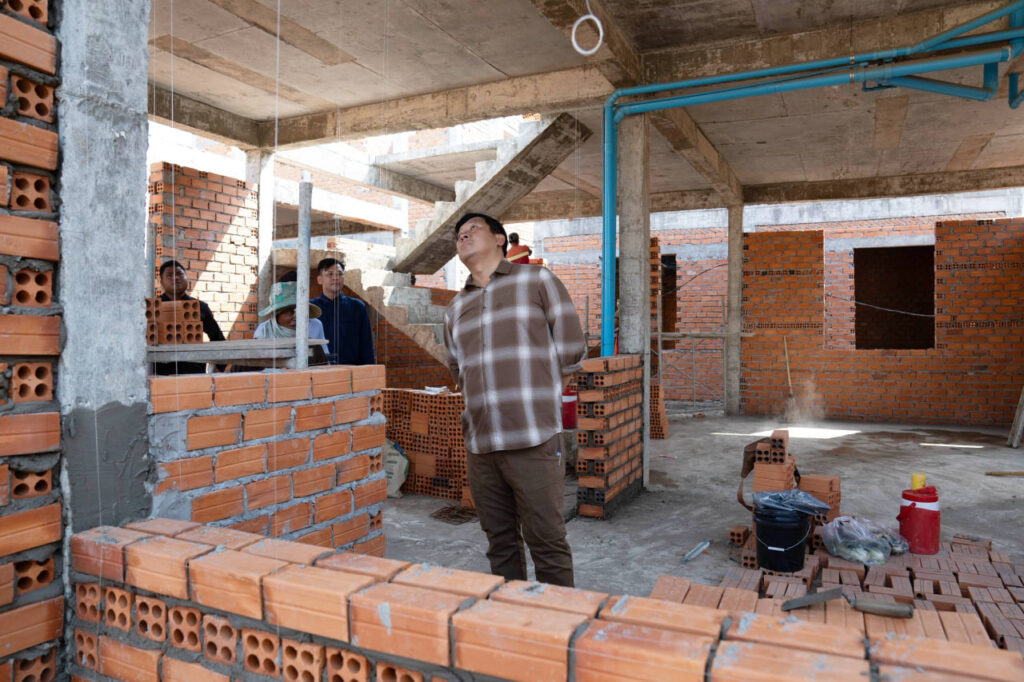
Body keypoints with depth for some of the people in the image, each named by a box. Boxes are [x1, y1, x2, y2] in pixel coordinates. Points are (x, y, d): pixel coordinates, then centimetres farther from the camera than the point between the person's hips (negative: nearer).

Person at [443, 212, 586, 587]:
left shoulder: (537, 281, 2)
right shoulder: (455, 309, 15)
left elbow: (571, 348, 3)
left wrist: (542, 398, 9)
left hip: (533, 442, -5)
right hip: (479, 445, 5)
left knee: (547, 541, 1)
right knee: (500, 542, 14)